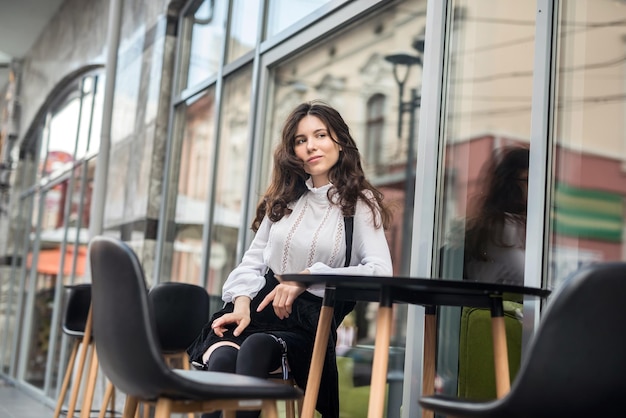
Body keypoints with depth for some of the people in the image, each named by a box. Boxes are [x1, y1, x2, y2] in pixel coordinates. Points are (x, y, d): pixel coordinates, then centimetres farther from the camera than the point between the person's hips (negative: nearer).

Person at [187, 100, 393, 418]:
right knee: (222, 360, -30)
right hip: (262, 306, 3)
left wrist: (309, 276, -20)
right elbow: (254, 260, 16)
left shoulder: (359, 202, 4)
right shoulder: (283, 199, 20)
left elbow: (381, 271, -12)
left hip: (310, 320, -3)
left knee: (256, 347, -36)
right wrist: (242, 303, -4)